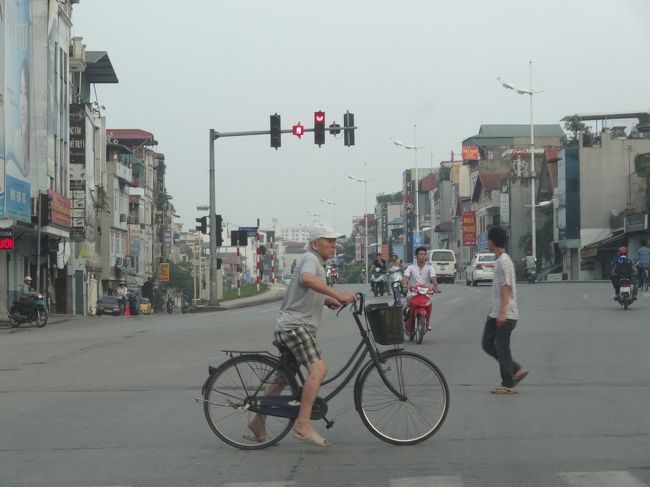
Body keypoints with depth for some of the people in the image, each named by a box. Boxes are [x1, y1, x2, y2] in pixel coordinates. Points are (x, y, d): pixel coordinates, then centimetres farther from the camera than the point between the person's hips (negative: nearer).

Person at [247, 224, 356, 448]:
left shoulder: (318, 263, 23)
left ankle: (258, 424, 25)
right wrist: (338, 295, -38)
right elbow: (307, 279, -33)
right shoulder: (310, 259, -10)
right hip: (294, 325, -11)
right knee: (318, 368, -25)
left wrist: (330, 301, 14)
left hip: (294, 327, 11)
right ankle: (303, 424, -30)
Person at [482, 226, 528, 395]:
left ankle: (508, 385, 1)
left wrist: (502, 312, -25)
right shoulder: (499, 260, 16)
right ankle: (517, 370, 14)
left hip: (505, 315, -10)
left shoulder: (504, 261, -15)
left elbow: (506, 287, -21)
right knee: (488, 344, 11)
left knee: (502, 348, -5)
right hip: (496, 314, 10)